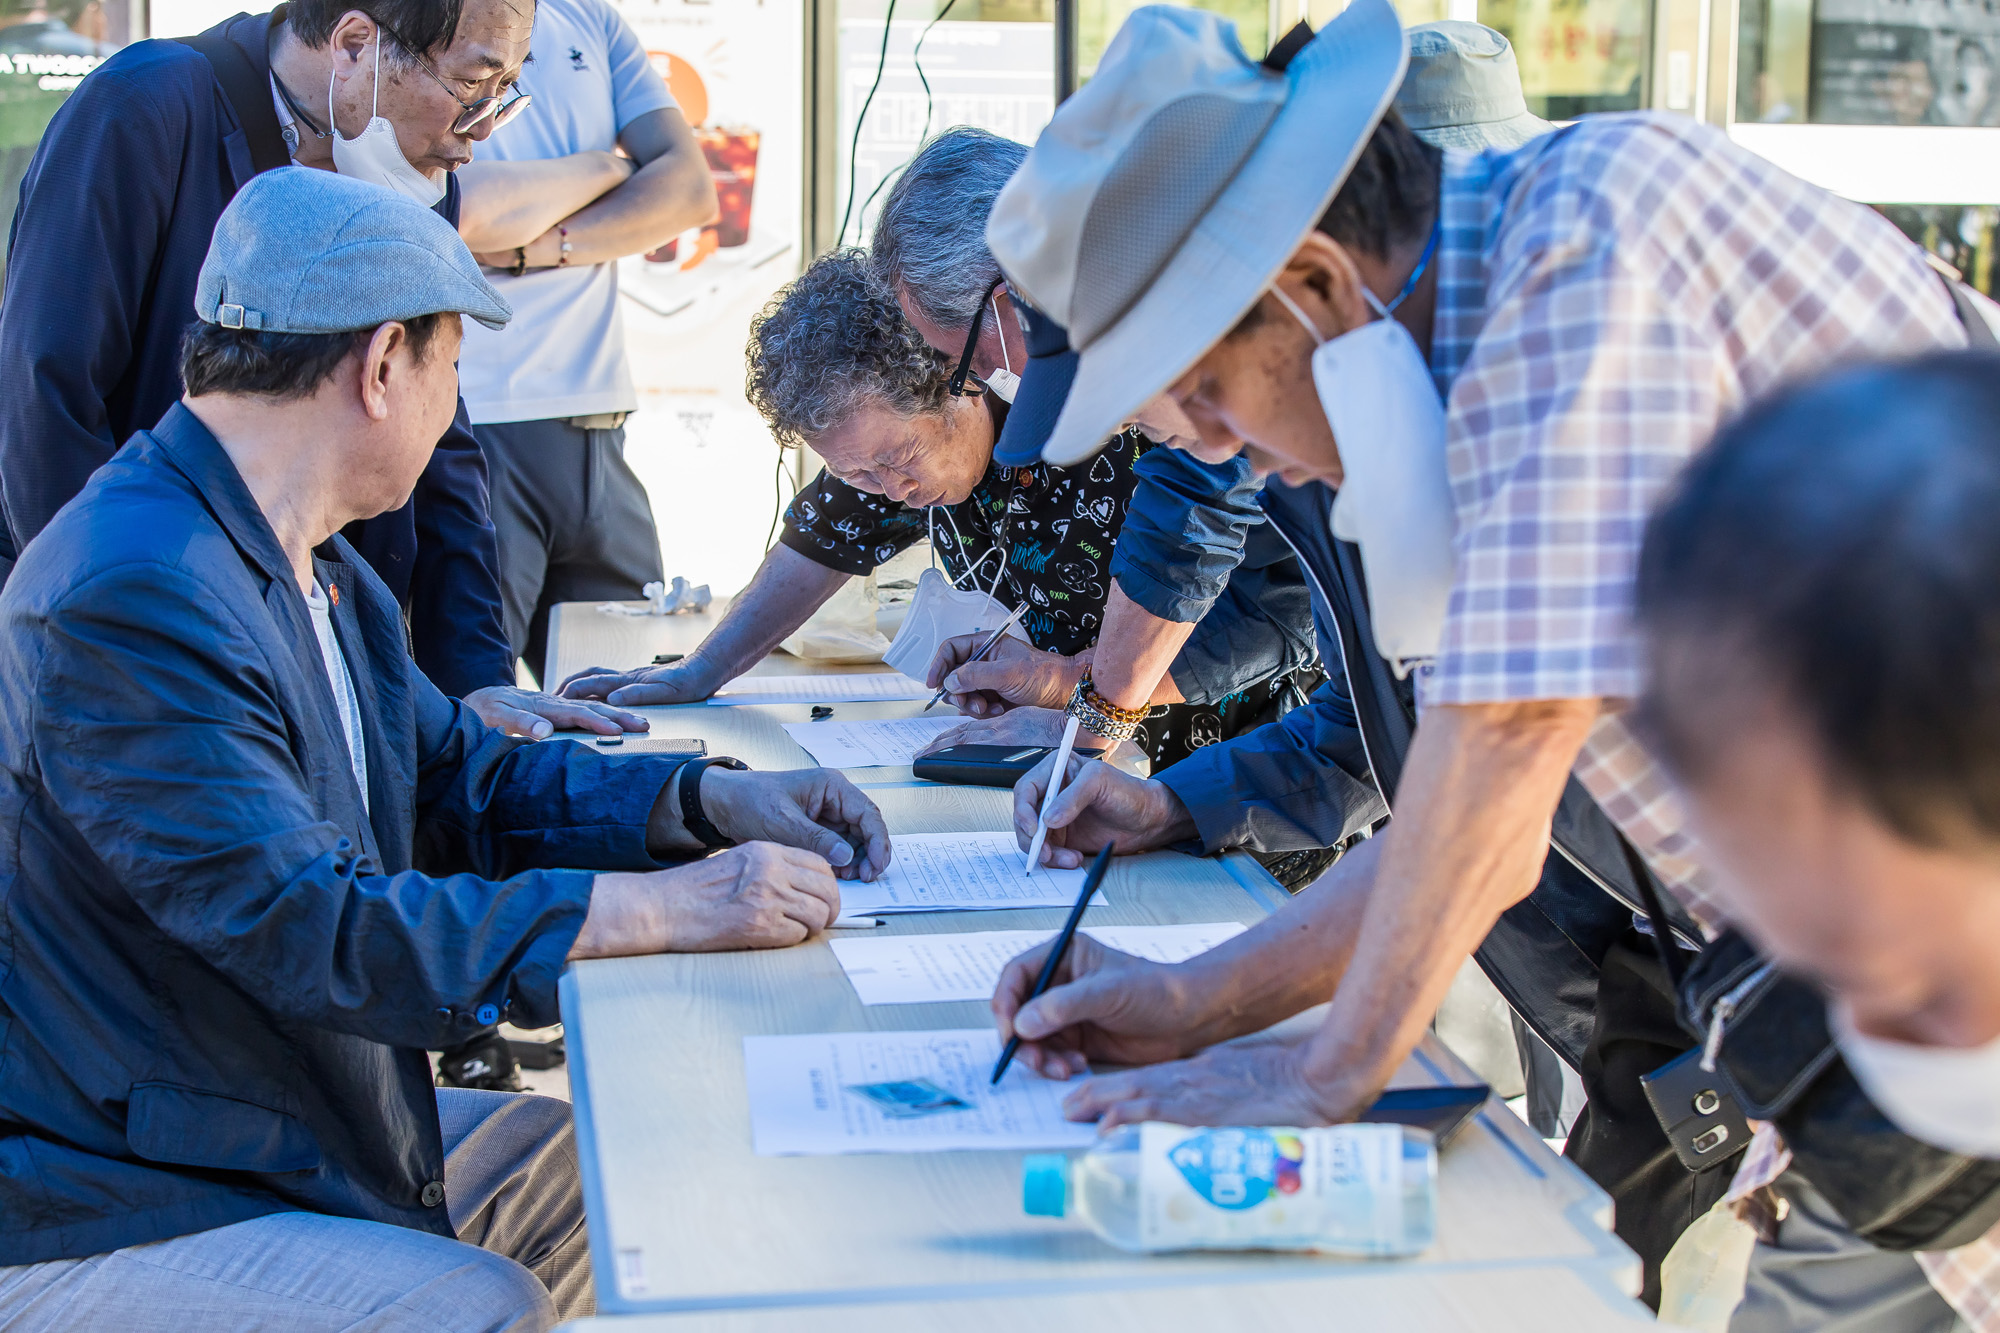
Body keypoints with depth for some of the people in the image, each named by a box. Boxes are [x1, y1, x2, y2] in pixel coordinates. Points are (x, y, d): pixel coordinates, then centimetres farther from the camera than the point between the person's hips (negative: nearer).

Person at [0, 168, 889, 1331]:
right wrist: (667, 908, -27)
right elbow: (310, 929, -30)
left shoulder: (318, 570, 9)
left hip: (289, 1135, 11)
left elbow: (466, 779, 16)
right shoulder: (132, 601, -25)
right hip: (97, 1222, -10)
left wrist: (717, 802, 0)